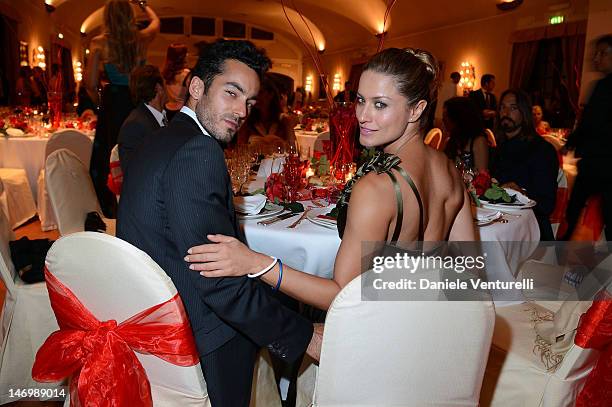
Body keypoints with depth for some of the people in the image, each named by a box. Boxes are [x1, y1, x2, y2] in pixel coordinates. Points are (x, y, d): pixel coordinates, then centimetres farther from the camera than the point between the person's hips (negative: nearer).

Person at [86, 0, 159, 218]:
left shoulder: (99, 42, -4)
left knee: (107, 159, 7)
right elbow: (156, 21, 24)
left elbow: (91, 84, -5)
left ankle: (111, 211, 13)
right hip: (138, 102, 2)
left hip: (112, 103, -2)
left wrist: (100, 102, 13)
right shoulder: (142, 38, 0)